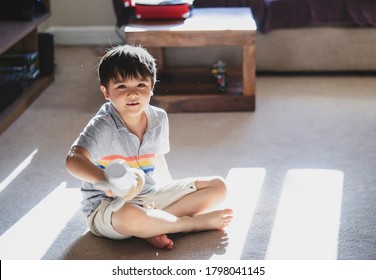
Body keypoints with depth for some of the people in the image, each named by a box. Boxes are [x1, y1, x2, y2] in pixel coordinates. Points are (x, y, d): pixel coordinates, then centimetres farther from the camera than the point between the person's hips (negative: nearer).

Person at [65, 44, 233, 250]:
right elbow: (73, 160, -37)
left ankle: (154, 227, -18)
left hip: (150, 195, 7)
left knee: (218, 186, 2)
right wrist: (105, 179, -54)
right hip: (107, 205, -7)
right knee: (129, 216, -44)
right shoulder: (102, 127, -20)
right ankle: (195, 222, -17)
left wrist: (170, 187, 11)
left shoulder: (159, 119, 1)